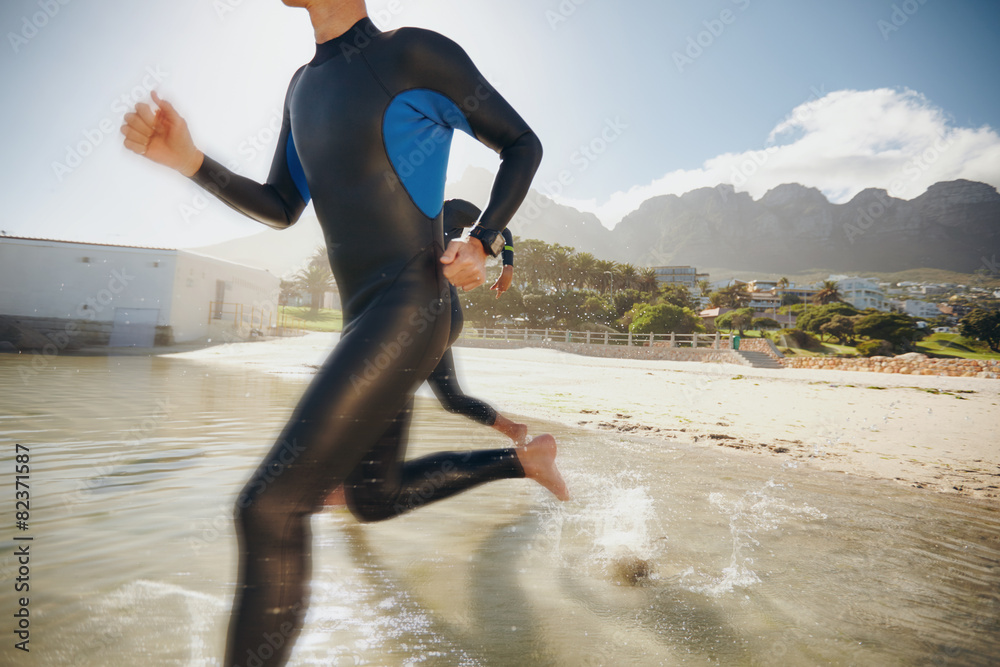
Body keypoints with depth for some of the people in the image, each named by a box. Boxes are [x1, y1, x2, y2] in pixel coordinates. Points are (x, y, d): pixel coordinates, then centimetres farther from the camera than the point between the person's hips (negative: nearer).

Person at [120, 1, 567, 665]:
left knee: (270, 506, -18)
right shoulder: (305, 84, 20)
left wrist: (483, 242, -10)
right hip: (365, 320, 10)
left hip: (411, 309, -9)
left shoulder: (415, 54, -3)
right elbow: (281, 208, 21)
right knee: (379, 498, 21)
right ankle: (524, 458, 34)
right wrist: (189, 160, 6)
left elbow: (523, 145, 3)